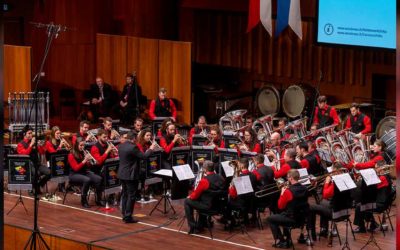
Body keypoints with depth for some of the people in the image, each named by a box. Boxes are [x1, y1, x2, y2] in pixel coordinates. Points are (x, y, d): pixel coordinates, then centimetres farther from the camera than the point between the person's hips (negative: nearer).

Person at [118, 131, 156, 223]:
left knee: (125, 194, 16)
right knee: (131, 196, -2)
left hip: (122, 174, 8)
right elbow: (144, 156, -16)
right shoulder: (133, 147, -20)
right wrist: (150, 149, 0)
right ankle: (128, 217, -2)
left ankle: (124, 215, 19)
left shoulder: (121, 146, 6)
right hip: (131, 175, -8)